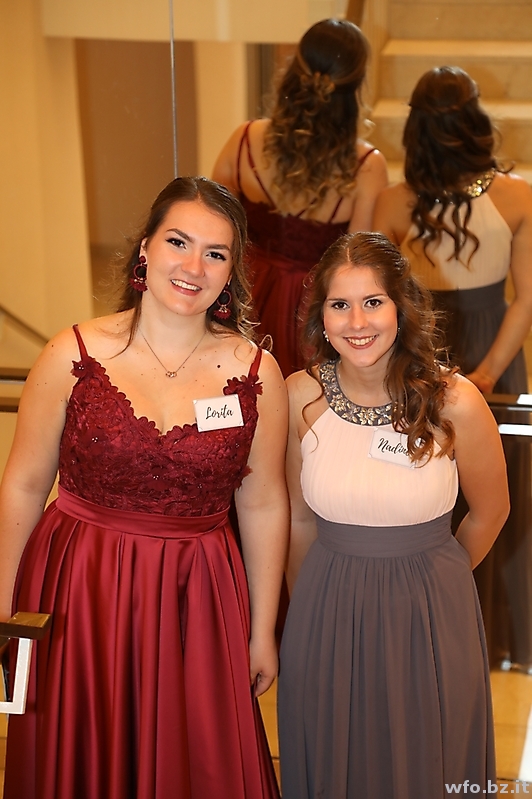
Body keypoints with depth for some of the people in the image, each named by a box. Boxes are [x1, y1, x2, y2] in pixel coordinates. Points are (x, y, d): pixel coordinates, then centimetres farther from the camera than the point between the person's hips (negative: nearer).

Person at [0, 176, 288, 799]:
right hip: (75, 596, 0)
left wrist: (263, 631, 8)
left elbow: (263, 504, 2)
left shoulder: (256, 373, -5)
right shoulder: (73, 356, -9)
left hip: (196, 603, 1)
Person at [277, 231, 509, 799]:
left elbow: (490, 513, 1)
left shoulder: (455, 402, -16)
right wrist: (311, 607, 10)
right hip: (326, 618, 2)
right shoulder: (300, 397, -10)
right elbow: (300, 519, 3)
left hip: (430, 621, -1)